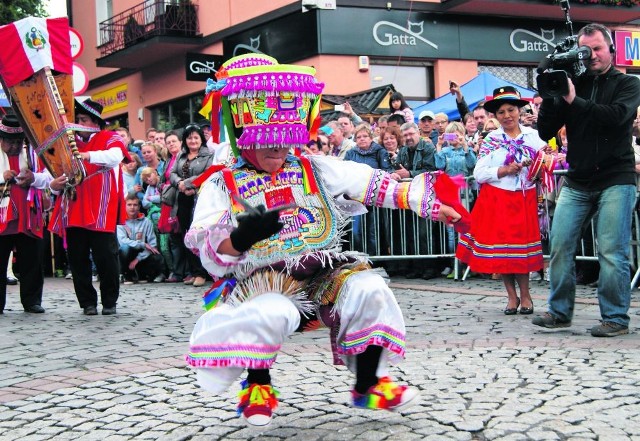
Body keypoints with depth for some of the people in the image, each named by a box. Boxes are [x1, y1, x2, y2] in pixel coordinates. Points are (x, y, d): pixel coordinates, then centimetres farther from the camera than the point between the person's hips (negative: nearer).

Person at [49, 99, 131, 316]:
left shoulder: (109, 138, 4)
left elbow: (115, 156, -19)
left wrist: (87, 156, -34)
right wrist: (54, 184, -8)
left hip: (101, 212, -5)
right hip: (74, 211, 5)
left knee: (106, 257, -3)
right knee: (77, 259, 4)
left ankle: (109, 302, 11)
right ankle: (87, 302, 14)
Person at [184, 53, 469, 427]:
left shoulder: (315, 170, 10)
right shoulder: (223, 186, 1)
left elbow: (377, 185, 4)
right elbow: (210, 253, -10)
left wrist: (428, 202, -4)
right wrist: (240, 238, -32)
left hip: (325, 273, 3)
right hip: (263, 281, -3)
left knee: (369, 289, -22)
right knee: (268, 313, -35)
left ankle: (368, 383, -1)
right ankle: (258, 387, -1)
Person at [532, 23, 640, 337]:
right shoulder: (571, 83, 11)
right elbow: (545, 132, 7)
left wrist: (575, 101, -17)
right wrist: (550, 96, -7)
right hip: (576, 183, 3)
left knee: (612, 252, -6)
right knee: (560, 244, -1)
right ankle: (559, 312, 10)